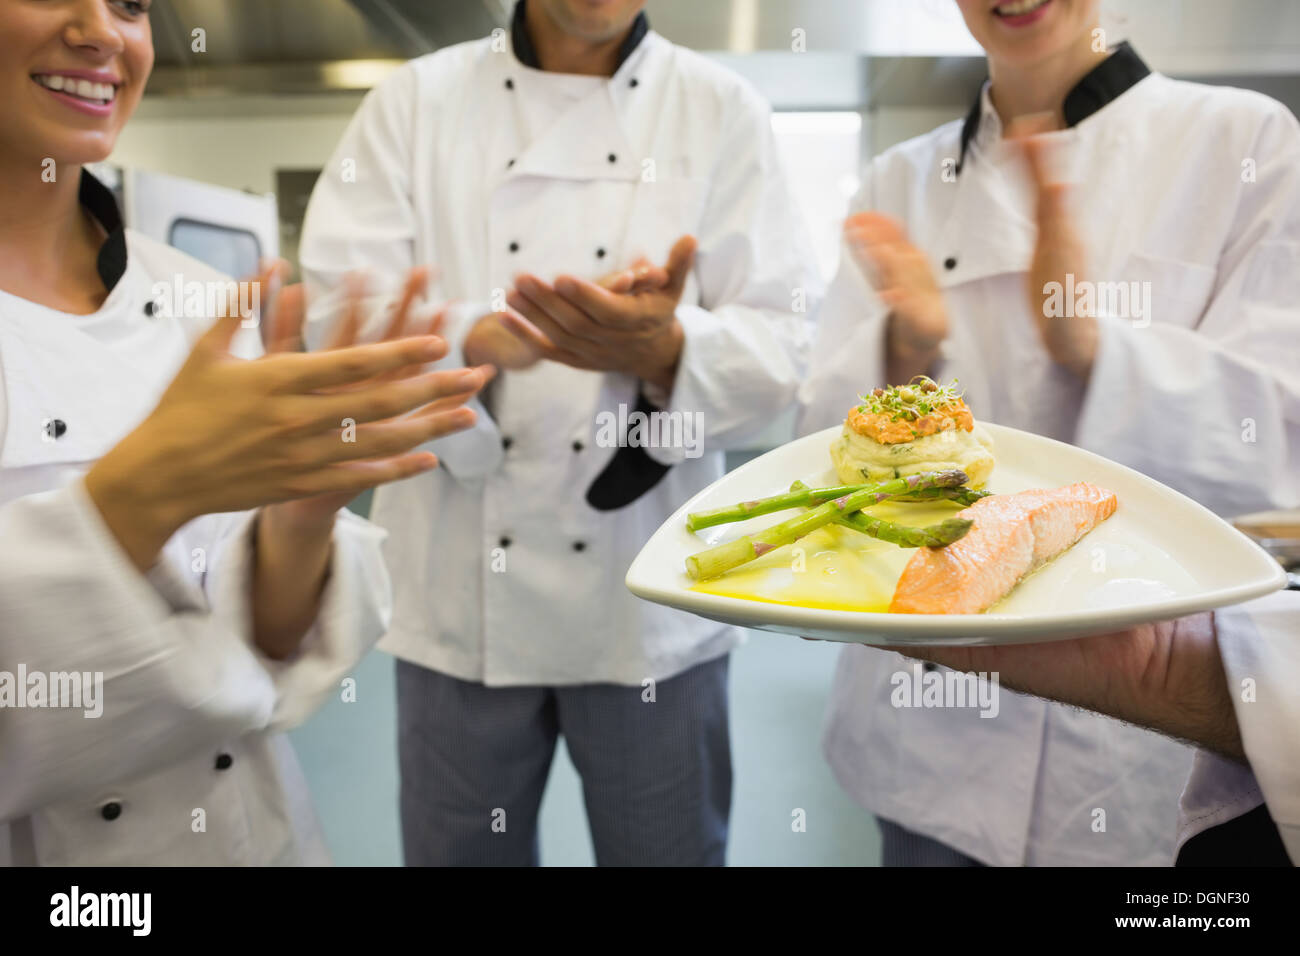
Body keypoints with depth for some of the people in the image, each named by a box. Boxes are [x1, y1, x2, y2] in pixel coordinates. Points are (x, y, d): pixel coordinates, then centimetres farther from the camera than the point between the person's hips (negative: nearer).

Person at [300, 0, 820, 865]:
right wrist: (481, 339, -23)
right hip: (462, 594, 1)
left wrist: (665, 348, -26)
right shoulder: (416, 100, 4)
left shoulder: (724, 110, 2)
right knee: (461, 845, 18)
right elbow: (340, 314, -5)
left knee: (668, 843, 16)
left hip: (653, 601, 0)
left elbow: (778, 348, -5)